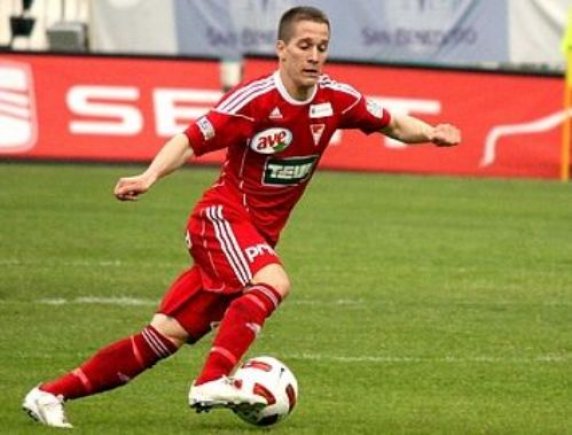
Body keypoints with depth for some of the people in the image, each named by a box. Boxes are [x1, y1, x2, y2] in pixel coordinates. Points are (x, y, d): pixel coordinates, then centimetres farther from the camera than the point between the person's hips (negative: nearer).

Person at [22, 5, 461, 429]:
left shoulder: (336, 99, -2)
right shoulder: (255, 99, -18)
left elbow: (392, 124, 10)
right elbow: (190, 141, -17)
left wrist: (430, 133, -10)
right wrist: (148, 178, -32)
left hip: (259, 235, 6)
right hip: (223, 215, -6)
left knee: (167, 335, 1)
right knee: (273, 282, -34)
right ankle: (212, 383, -38)